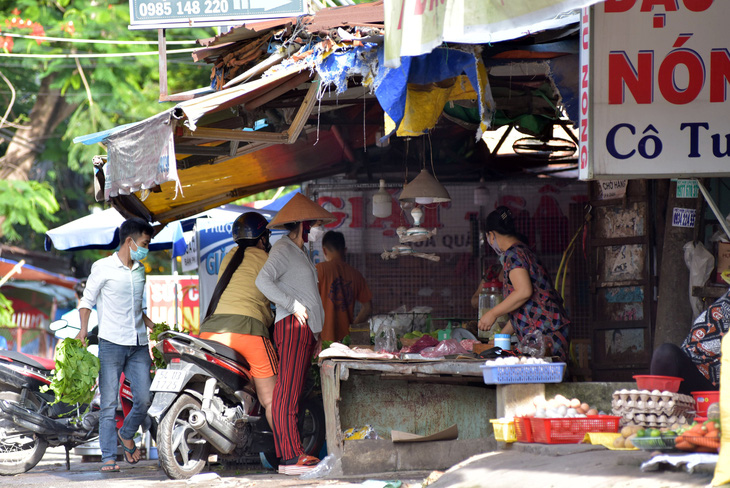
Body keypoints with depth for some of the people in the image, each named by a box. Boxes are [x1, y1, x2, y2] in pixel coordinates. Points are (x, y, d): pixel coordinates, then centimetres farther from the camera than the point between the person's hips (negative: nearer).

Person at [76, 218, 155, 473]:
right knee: (109, 402, -6)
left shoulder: (140, 271, 16)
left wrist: (152, 325, 18)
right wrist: (84, 328, -12)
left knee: (144, 399, -3)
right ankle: (109, 457, -3)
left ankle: (126, 435, 25)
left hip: (138, 344, 5)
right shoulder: (103, 267, -1)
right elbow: (87, 301, 1)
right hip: (111, 343, -5)